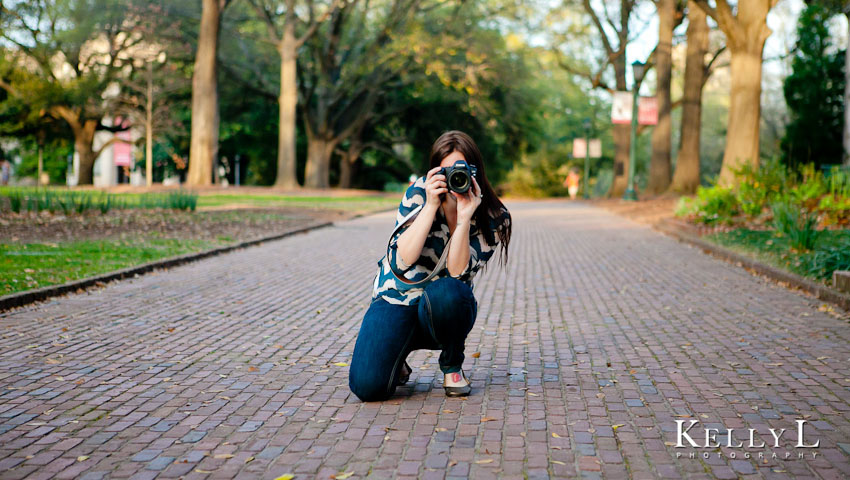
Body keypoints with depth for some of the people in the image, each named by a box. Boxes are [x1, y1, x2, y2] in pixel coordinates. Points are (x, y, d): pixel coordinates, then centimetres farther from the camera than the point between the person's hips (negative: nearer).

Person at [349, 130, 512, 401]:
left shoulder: (493, 218, -10)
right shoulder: (420, 193, -11)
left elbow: (457, 274, -22)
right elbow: (401, 260, -22)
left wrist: (464, 217, -31)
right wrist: (431, 205, -27)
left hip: (443, 308, 1)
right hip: (396, 300, -1)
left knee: (445, 292, -39)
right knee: (368, 386, -25)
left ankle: (452, 366, -6)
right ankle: (397, 362, 14)